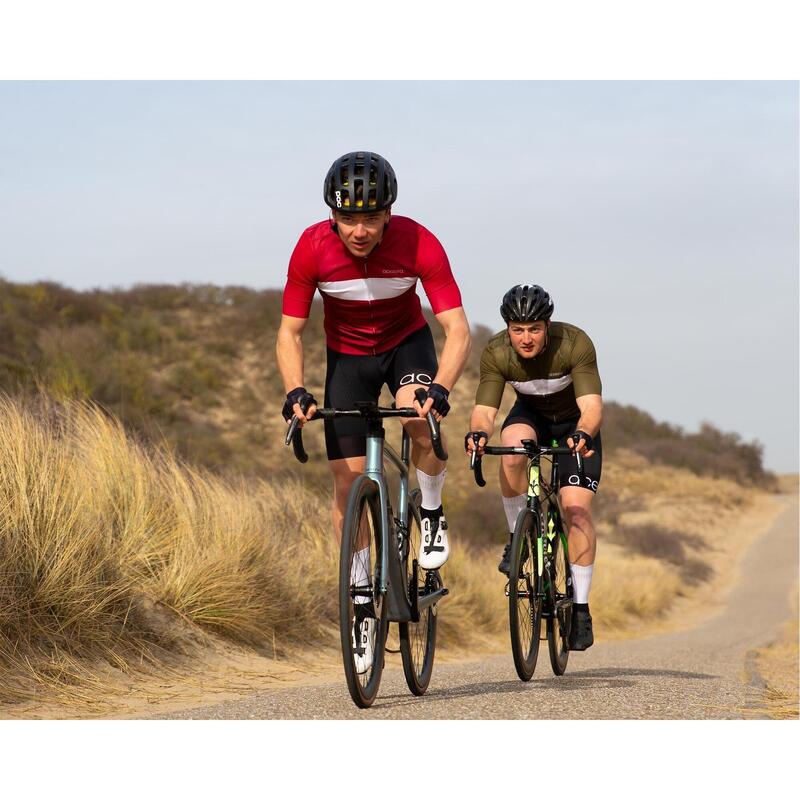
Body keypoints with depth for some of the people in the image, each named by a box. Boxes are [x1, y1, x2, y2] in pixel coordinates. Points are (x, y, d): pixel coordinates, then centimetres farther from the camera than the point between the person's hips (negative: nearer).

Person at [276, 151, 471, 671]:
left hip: (407, 341, -1)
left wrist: (441, 388, -48)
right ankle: (362, 606, 7)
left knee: (421, 416, -34)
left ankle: (433, 514, -6)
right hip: (347, 354, 1)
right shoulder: (312, 248, -26)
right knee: (348, 478, -6)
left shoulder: (418, 244, -30)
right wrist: (296, 391, -35)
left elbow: (458, 329, -31)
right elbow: (290, 333, -18)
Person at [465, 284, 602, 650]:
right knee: (512, 450, -35)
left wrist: (583, 434, -61)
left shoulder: (575, 344, -33)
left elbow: (591, 406, -39)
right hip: (530, 414, 2)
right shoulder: (495, 353, -27)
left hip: (575, 423, -2)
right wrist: (478, 432, -52)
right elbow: (484, 410, -29)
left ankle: (580, 608, -7)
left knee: (576, 508, -18)